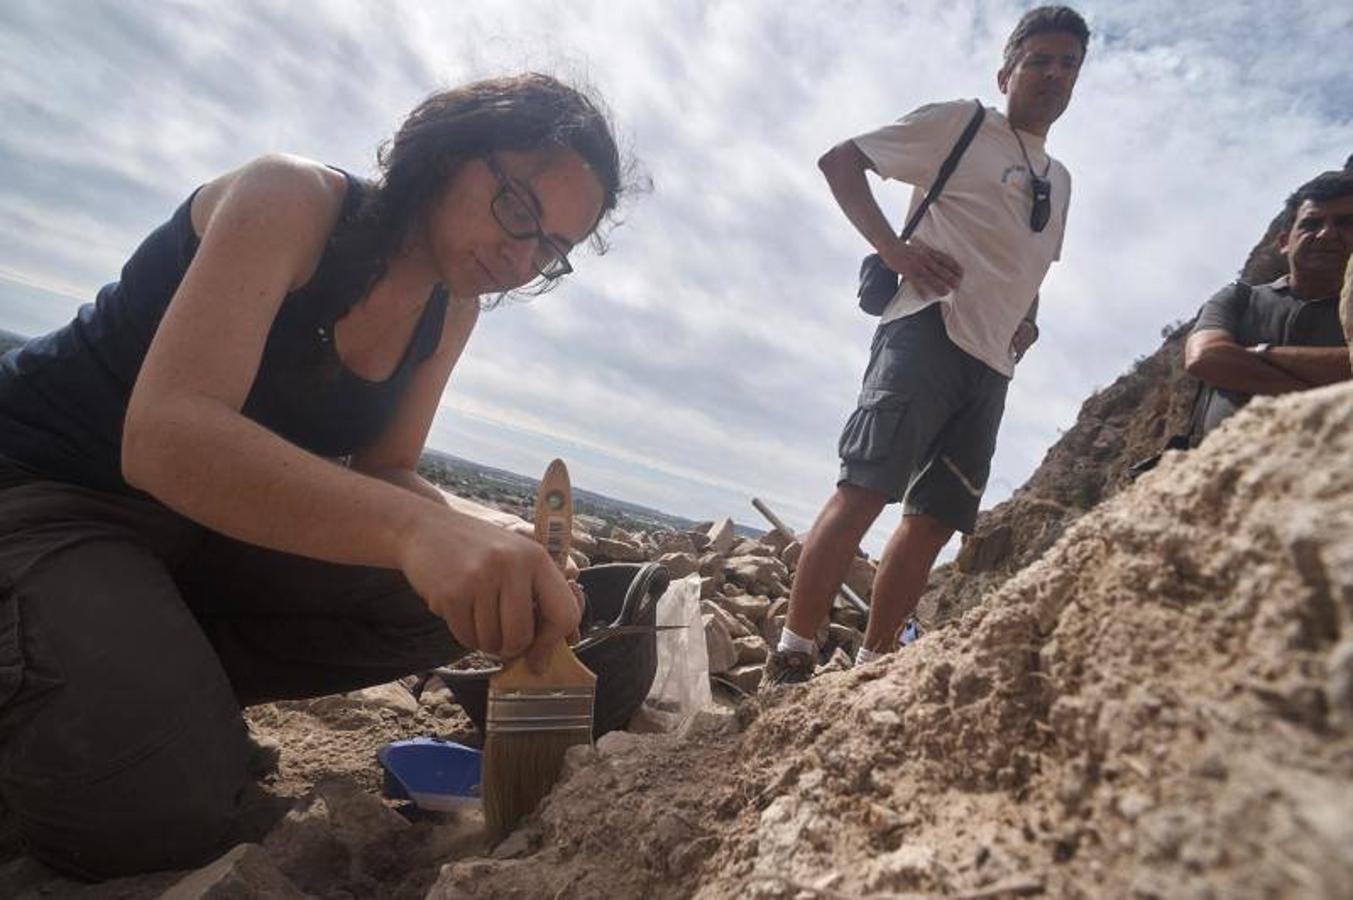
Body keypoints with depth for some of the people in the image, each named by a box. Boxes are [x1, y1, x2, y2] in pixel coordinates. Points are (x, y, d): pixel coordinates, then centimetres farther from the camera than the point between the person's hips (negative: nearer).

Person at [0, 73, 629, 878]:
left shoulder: (453, 310, -2)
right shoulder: (289, 199, -22)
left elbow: (383, 473, -2)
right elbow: (167, 436, -35)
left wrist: (484, 541, -24)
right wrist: (415, 529, -51)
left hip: (209, 520, 7)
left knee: (441, 605, -12)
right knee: (164, 812, -25)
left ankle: (152, 671, 0)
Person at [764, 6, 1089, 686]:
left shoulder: (1059, 181, 28)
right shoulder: (958, 124, 7)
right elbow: (839, 160, 2)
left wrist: (1028, 323, 14)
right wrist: (894, 249, -12)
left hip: (994, 362, 8)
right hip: (929, 330, -7)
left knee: (937, 517, 3)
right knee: (866, 488, -18)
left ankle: (870, 664, 11)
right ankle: (791, 659, -14)